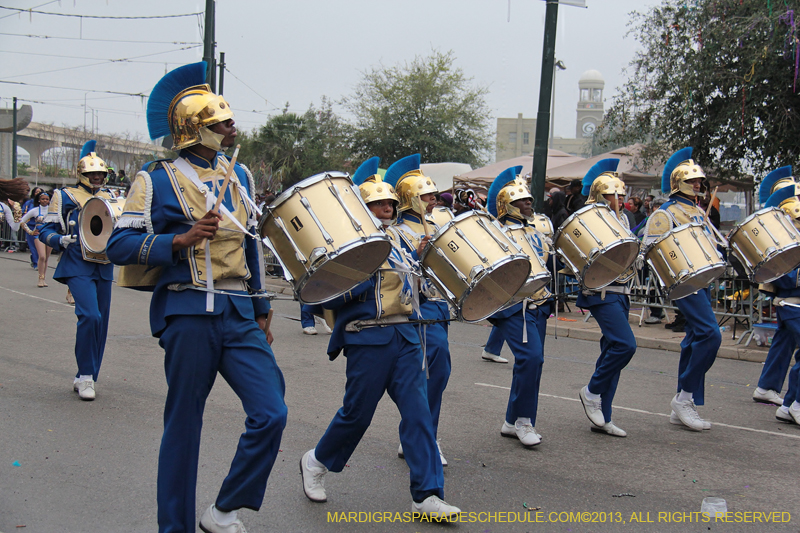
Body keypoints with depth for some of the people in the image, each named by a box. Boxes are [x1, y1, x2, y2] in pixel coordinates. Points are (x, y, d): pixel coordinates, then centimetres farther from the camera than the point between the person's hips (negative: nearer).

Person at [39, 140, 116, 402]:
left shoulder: (109, 197, 16)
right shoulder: (65, 196, 1)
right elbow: (46, 230, 0)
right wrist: (61, 240, -20)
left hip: (104, 267, 6)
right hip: (78, 267, -6)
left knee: (100, 322, 6)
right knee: (90, 316, -22)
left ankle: (85, 378, 18)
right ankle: (86, 375, -10)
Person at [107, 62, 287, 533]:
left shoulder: (240, 176, 14)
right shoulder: (157, 181, -2)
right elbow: (119, 246, -7)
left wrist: (261, 311, 20)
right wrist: (183, 239, -20)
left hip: (239, 315, 5)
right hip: (188, 314, -5)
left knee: (271, 414, -6)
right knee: (184, 425, 3)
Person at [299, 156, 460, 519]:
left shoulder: (395, 237, 16)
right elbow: (327, 297, -14)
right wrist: (367, 278, -22)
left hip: (405, 336, 6)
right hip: (368, 338, -6)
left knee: (418, 411, -2)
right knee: (357, 413, 3)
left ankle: (427, 496, 0)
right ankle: (316, 461, 29)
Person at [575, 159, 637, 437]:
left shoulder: (620, 219, 17)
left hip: (620, 291, 9)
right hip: (601, 292, -9)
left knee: (613, 349, 8)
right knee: (625, 344, -20)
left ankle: (602, 418, 13)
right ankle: (591, 392, 1)